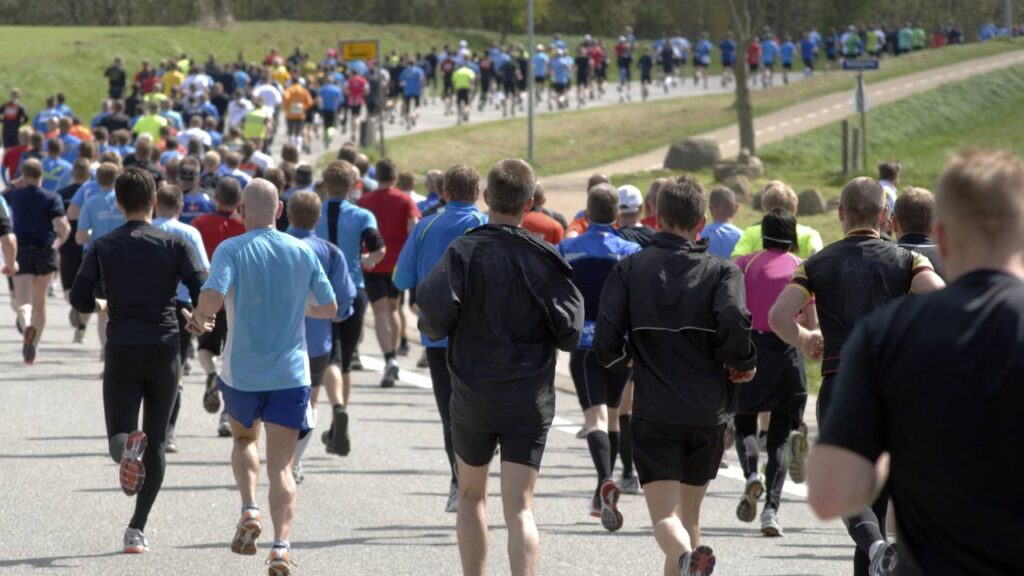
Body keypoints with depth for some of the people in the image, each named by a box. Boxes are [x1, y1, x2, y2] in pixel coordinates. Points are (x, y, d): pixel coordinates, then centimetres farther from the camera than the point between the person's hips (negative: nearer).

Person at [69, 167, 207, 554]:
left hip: (121, 351, 0)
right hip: (164, 351, 0)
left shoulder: (103, 247, 2)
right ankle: (137, 528, 7)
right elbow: (202, 292, -11)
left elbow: (79, 299, -4)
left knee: (118, 437, 1)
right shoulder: (174, 245, -1)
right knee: (156, 442, 10)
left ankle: (127, 447, -37)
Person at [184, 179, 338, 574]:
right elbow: (329, 308, 11)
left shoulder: (232, 250, -7)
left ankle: (249, 512, 7)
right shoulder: (303, 252, 3)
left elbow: (211, 298, -22)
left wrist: (198, 320, 0)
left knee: (244, 438, 28)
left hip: (242, 374, -1)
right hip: (291, 374, 1)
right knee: (281, 468, 0)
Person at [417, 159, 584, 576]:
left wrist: (432, 329, 3)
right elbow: (569, 333, -7)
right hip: (530, 401, 0)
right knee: (519, 508, -4)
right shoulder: (544, 258, -4)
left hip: (472, 396, 0)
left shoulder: (464, 251, -7)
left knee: (471, 495, 20)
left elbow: (435, 312, -20)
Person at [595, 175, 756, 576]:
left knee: (665, 518, -9)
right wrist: (741, 363, 0)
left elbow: (606, 340, -6)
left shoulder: (629, 269, 3)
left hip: (654, 412, -1)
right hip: (708, 414, 2)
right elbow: (734, 321, -19)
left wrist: (621, 361, 16)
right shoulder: (721, 271, 1)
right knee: (689, 515, 18)